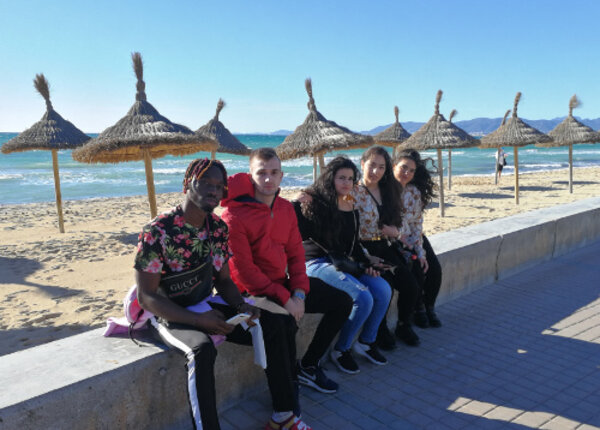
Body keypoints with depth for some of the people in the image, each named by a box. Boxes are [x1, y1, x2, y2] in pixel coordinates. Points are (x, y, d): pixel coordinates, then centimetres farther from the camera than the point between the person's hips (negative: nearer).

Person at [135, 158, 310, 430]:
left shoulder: (218, 228, -2)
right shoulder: (157, 232, -20)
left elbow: (223, 279, 8)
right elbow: (147, 297, -18)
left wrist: (241, 306, -13)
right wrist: (199, 320, -26)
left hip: (207, 307, 6)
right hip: (170, 315, -6)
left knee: (270, 325, -8)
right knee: (202, 350, -36)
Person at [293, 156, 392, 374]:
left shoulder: (352, 210, 13)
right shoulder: (315, 204, -7)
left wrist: (367, 265, 7)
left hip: (343, 263, 7)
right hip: (318, 263, -7)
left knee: (383, 290, -12)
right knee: (363, 298, -25)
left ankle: (366, 342, 10)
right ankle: (341, 349, -2)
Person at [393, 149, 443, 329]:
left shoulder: (415, 192, -1)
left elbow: (417, 223, 1)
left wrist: (421, 253, -6)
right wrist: (400, 239, -17)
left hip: (412, 239, 5)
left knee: (434, 268, -9)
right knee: (416, 270, -20)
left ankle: (429, 307, 13)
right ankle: (418, 309, 5)